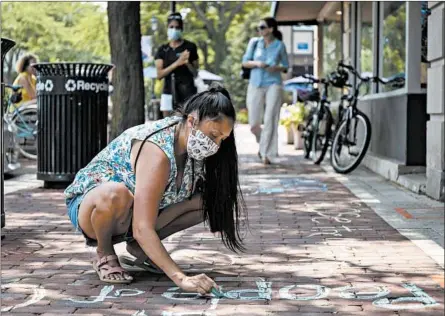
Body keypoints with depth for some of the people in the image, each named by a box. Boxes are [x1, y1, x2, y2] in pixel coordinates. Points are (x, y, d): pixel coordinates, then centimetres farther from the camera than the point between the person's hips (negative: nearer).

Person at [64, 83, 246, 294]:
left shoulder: (188, 143, -10)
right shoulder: (157, 153, -35)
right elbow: (142, 229, -41)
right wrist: (180, 278, -48)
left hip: (129, 214, 7)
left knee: (207, 199, -13)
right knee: (116, 194, -43)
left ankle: (140, 246, 3)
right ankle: (104, 254, -12)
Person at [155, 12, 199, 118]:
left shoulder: (190, 47, 3)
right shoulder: (163, 50, 9)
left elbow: (195, 73, 6)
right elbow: (159, 74, -2)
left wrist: (187, 63, -15)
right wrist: (177, 63, -14)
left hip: (187, 92, -3)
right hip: (168, 93, 3)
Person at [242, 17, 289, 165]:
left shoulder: (279, 45, 1)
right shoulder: (254, 42, 5)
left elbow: (285, 66, 10)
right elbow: (245, 62, 8)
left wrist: (276, 67, -11)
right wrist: (257, 63, -12)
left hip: (273, 85, -2)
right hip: (255, 85, 2)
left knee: (270, 120, -9)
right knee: (254, 124, 2)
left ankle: (267, 154, -2)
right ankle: (263, 144, 32)